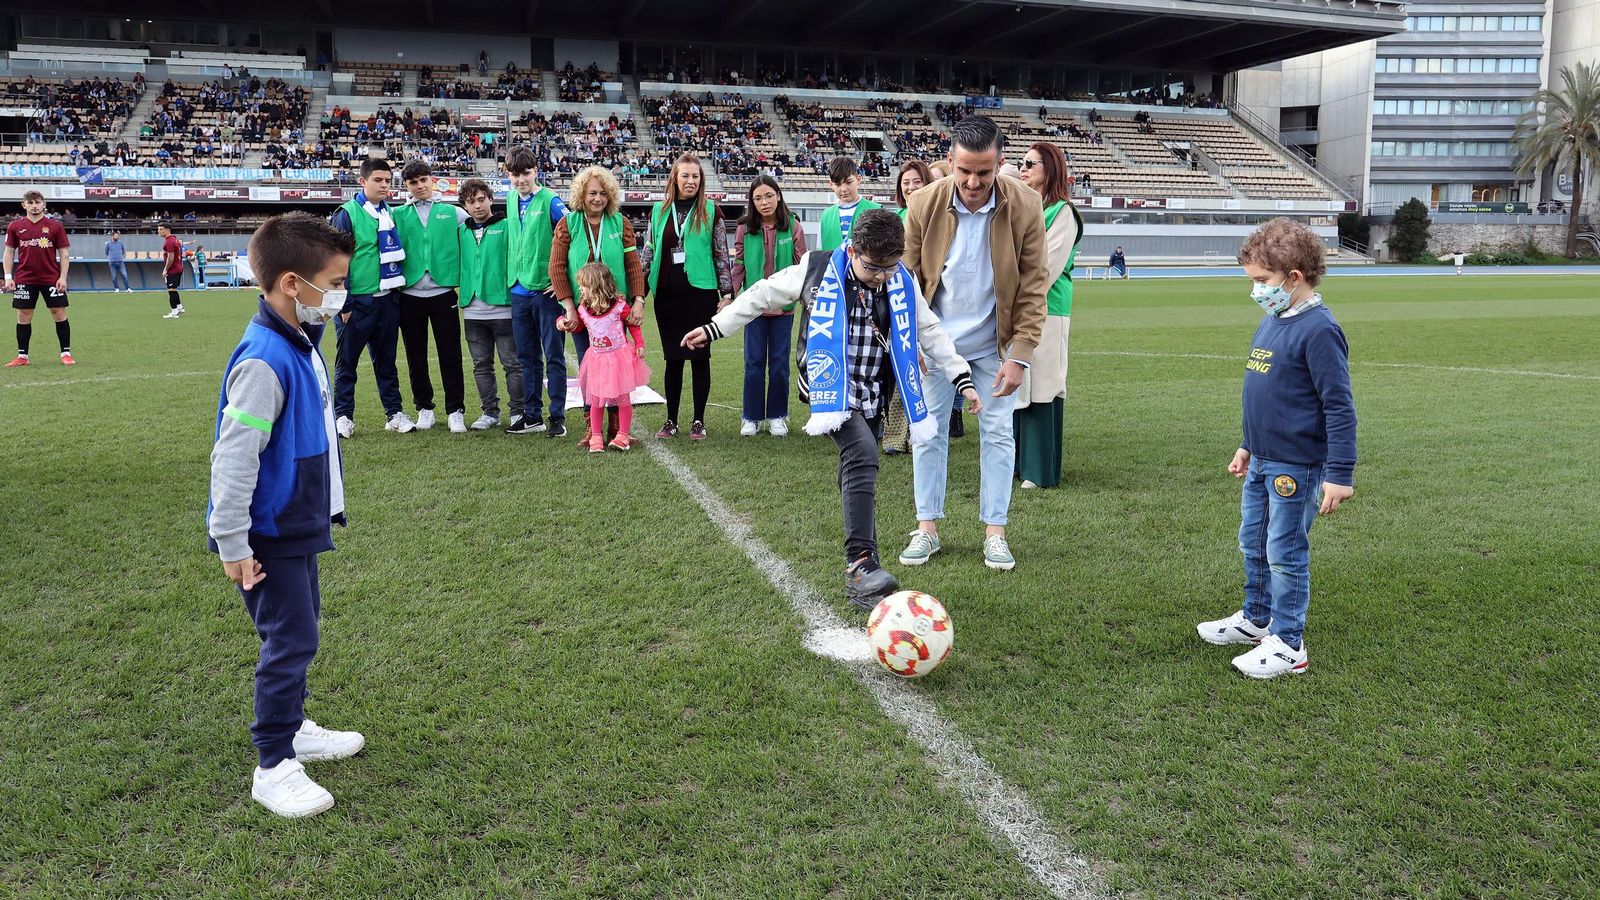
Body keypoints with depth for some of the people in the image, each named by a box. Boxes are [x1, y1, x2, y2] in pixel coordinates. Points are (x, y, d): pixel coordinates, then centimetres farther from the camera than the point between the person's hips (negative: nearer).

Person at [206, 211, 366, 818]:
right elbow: (233, 459, -26)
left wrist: (325, 506, 23)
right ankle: (274, 768, 10)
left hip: (299, 525, 10)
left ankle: (294, 729, 38)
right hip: (268, 537, -10)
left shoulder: (301, 345, 5)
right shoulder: (264, 361, -26)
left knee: (301, 628, 21)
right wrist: (233, 545, -24)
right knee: (290, 640, -3)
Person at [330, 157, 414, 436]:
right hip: (357, 301, -5)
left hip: (387, 299, 5)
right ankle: (344, 416, 13)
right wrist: (343, 303, -12)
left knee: (386, 358, 13)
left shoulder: (390, 213, 9)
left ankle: (394, 413, 19)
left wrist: (397, 292, 13)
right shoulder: (347, 214, -9)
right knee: (347, 360, 5)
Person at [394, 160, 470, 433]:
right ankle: (424, 408, 18)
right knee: (416, 356, 7)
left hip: (443, 292, -1)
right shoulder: (398, 215, 8)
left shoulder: (454, 213, 7)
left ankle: (455, 411, 6)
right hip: (410, 295, 1)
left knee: (450, 355, -2)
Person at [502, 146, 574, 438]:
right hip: (519, 290, 6)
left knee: (554, 356, 0)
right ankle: (532, 415, 20)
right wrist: (514, 274, 17)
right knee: (528, 356, 12)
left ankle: (557, 417, 6)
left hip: (547, 290, -6)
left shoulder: (550, 201, -9)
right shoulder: (511, 201, 10)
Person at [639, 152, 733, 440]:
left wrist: (727, 293, -2)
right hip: (667, 294, 2)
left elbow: (722, 254, 2)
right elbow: (647, 253, 11)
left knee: (699, 356, 3)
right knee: (673, 358, 7)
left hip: (701, 293, -2)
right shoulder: (659, 211, 8)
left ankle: (699, 421, 11)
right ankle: (671, 420, 15)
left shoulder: (710, 211, 2)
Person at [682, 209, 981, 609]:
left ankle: (862, 576, 19)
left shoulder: (904, 283, 0)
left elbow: (930, 332, 11)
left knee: (857, 478, 10)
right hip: (831, 388, -5)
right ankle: (861, 563, -33)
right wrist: (714, 328, 7)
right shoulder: (818, 271, -9)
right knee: (863, 455, -28)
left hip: (872, 395, 5)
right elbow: (764, 294, 3)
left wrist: (963, 379, 7)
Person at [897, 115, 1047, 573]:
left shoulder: (1025, 206, -16)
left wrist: (1020, 355, -15)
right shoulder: (926, 202, -14)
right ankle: (927, 527, 16)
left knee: (998, 431, 4)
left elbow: (1032, 287, -11)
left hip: (994, 341, -1)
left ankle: (995, 531, 14)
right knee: (928, 428, 5)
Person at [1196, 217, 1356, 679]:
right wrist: (1246, 446, 25)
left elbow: (1339, 406, -20)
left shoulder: (1318, 330, -19)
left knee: (1285, 554, 1)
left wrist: (1340, 473, -21)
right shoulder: (1271, 322, 9)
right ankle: (1255, 620, 36)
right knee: (1253, 546, 19)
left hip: (1296, 468, -9)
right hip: (1261, 463, 9)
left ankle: (1287, 645, 13)